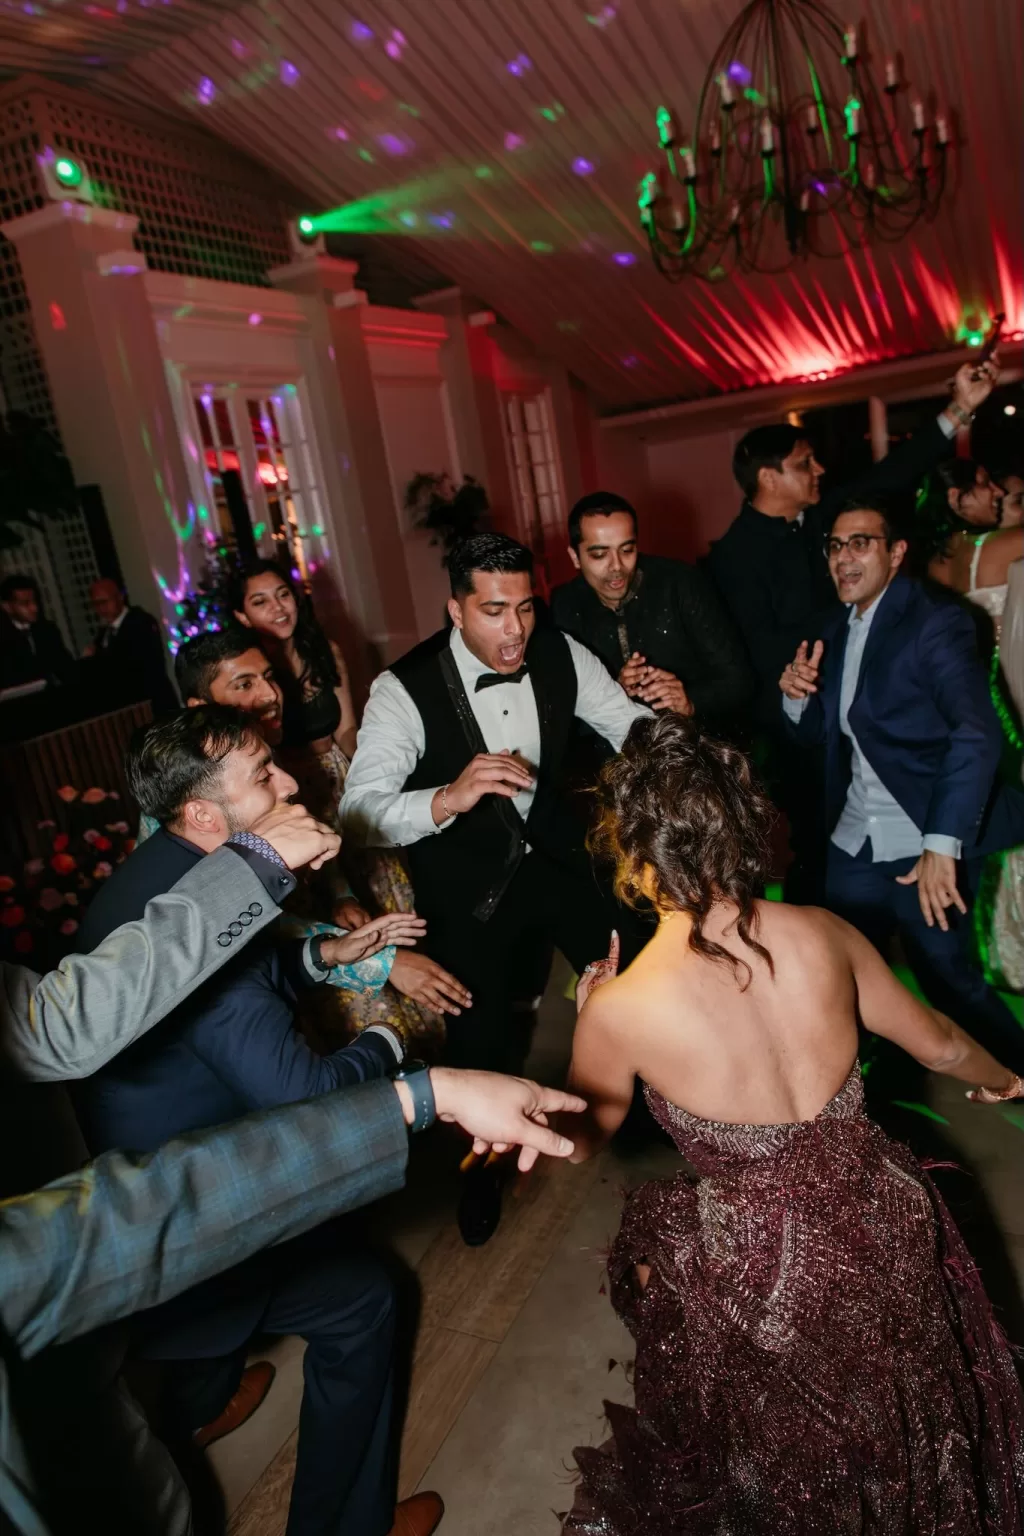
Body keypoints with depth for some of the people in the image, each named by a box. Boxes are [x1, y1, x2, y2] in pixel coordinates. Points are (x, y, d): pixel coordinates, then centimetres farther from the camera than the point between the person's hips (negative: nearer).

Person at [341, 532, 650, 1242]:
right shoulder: (405, 690, -25)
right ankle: (484, 1164, 38)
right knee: (479, 1038, 4)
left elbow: (633, 727, -2)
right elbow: (359, 812, -32)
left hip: (555, 855, 4)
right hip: (466, 884, -3)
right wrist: (448, 798, -50)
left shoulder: (561, 655, -12)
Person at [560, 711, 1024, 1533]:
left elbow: (582, 1139, -3)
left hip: (766, 1275, -3)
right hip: (885, 1234, 3)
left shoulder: (620, 1011, -24)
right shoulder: (823, 935, -15)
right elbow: (940, 1045, 4)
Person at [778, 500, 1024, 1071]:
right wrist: (796, 696, -8)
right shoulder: (836, 632, 10)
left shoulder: (936, 622, -13)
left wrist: (942, 847, -32)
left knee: (946, 975, 2)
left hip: (927, 845, -7)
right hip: (854, 842, 7)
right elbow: (817, 733, 15)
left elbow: (978, 735, -25)